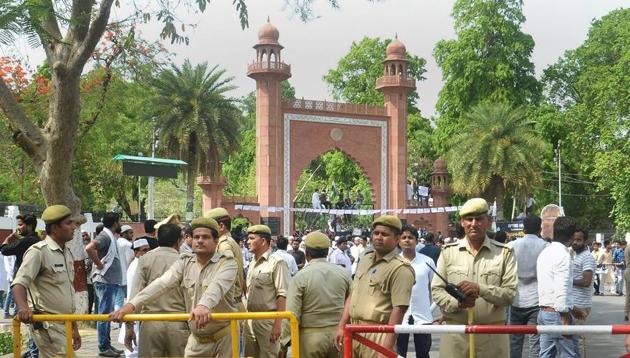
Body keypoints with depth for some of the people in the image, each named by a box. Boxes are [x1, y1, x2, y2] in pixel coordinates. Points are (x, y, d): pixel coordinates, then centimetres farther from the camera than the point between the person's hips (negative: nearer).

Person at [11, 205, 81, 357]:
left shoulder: (67, 253, 15)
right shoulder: (38, 251, -11)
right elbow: (19, 284, -22)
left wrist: (74, 327, 21)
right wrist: (23, 308, -41)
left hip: (63, 324, 8)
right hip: (46, 325, -8)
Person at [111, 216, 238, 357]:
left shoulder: (227, 262, -11)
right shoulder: (185, 262, 2)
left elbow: (217, 286, -33)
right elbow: (162, 283, -12)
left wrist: (204, 305, -55)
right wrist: (132, 304, -28)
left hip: (225, 336, -4)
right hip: (197, 338, 4)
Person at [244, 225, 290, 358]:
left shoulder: (276, 262, -12)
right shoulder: (253, 263, 14)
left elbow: (282, 295, -16)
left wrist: (278, 324, -20)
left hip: (267, 320, -8)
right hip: (250, 319, 8)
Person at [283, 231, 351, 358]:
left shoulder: (300, 277, -11)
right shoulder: (343, 273, -1)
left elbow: (292, 315, -15)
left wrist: (284, 341, -7)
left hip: (311, 336, -3)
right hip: (339, 333, 3)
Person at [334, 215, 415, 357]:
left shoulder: (400, 269, -11)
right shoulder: (365, 259, 14)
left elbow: (399, 309, -16)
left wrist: (388, 345, -21)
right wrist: (341, 326, 13)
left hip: (377, 334, -7)